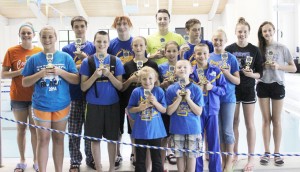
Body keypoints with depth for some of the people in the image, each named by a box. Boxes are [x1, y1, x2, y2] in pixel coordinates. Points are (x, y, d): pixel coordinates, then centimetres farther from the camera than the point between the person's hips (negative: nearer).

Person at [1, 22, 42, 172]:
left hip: (36, 96, 0)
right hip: (18, 97, 0)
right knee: (21, 128, 10)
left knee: (35, 129, 6)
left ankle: (36, 160, 20)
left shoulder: (40, 52, 0)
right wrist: (20, 71, -18)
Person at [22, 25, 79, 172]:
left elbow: (76, 80, -1)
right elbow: (25, 83, 1)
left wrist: (60, 72, -16)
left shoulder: (66, 57, 0)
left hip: (61, 105, 1)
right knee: (43, 140, 5)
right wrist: (40, 74, -15)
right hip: (41, 105, 0)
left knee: (58, 139, 11)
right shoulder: (34, 59, 1)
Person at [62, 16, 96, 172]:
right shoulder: (67, 49, 4)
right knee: (74, 130, 6)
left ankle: (90, 158, 24)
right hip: (73, 95, 0)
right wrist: (84, 66, -15)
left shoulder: (93, 47, 5)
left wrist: (85, 57, -17)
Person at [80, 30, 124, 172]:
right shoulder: (87, 62, -1)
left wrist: (108, 74, -16)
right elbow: (83, 87, -3)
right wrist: (95, 75, -18)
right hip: (94, 105, 0)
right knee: (95, 138, 6)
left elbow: (120, 86, -1)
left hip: (112, 104, 1)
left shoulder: (116, 61, 1)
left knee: (112, 138, 8)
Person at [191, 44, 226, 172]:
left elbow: (224, 89, 0)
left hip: (212, 109, 0)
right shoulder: (190, 72, 0)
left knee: (214, 141, 6)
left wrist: (212, 87, -16)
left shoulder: (216, 71, 0)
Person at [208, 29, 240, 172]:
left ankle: (229, 160, 16)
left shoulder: (231, 58, -3)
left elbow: (237, 81, -3)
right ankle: (223, 158, 22)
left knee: (227, 130, 2)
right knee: (218, 130, 8)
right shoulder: (208, 58, 4)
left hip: (228, 98, -2)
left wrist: (227, 73, -19)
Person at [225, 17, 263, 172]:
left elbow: (260, 73, -1)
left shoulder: (255, 50, -2)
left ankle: (251, 158, 13)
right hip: (232, 89, 1)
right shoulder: (229, 49, -1)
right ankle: (235, 154, 26)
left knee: (249, 124, 4)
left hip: (248, 90, -1)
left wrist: (251, 74, -20)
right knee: (234, 122, 11)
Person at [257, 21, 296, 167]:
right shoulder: (259, 49, 3)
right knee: (266, 120, 7)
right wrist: (262, 66, -12)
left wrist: (278, 66, -18)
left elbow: (293, 68, -3)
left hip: (277, 85, -2)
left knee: (276, 120, 5)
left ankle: (277, 153, 16)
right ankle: (266, 152, 15)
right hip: (263, 86, 2)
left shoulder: (282, 48, -4)